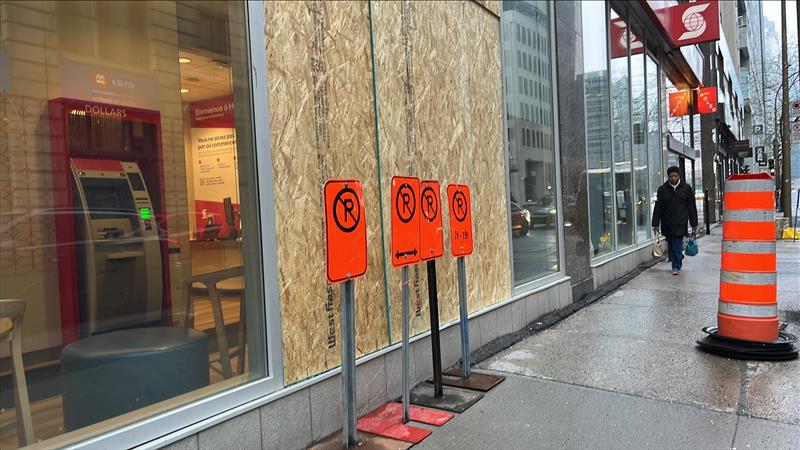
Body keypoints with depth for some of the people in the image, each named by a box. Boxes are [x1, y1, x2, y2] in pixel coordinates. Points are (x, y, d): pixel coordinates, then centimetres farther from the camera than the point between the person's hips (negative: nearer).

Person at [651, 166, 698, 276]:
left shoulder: (686, 188, 4)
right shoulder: (662, 189, 5)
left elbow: (692, 207, 7)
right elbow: (658, 208, 5)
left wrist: (694, 224, 6)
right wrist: (655, 224, 2)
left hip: (680, 223, -2)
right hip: (667, 224, 2)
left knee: (677, 245, -7)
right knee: (671, 246, 6)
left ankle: (676, 267, -1)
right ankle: (676, 264, 21)